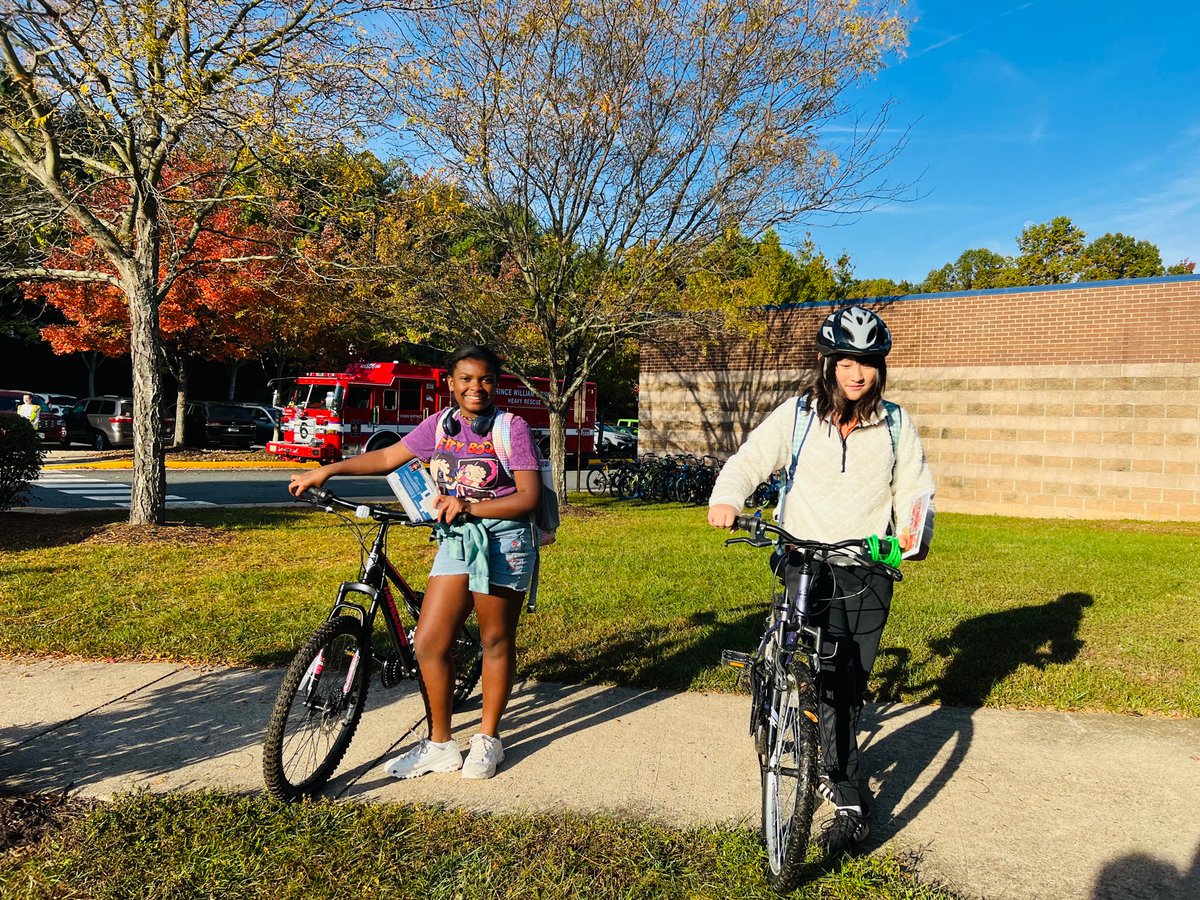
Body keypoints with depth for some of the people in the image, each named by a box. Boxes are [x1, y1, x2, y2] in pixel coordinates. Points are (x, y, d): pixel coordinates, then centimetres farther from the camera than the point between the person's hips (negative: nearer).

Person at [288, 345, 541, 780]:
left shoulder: (513, 428, -6)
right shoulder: (441, 424, 7)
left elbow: (529, 497, -12)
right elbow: (388, 457, 15)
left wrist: (469, 506, -21)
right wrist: (327, 470, 9)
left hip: (503, 543, -4)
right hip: (454, 542, 5)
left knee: (495, 642, 6)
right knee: (428, 644, 0)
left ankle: (488, 740, 25)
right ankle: (439, 745, 17)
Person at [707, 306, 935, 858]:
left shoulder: (895, 423, 7)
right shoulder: (797, 415, 1)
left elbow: (914, 487, 8)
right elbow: (750, 460, -4)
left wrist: (915, 535, -12)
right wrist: (726, 499, -25)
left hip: (868, 566, 2)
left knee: (851, 681, 4)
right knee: (827, 676, -9)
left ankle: (831, 768, 26)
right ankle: (850, 799, 4)